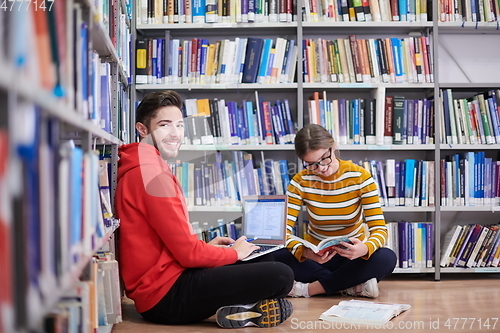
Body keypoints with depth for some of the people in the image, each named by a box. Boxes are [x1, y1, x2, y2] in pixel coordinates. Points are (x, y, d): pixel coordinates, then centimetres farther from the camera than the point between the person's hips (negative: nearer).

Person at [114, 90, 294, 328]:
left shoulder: (142, 168, 15)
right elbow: (188, 253, -18)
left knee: (265, 264, 23)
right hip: (167, 295, -11)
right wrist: (234, 252, -2)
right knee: (281, 276, -16)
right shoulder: (152, 174, -19)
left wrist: (207, 246, 11)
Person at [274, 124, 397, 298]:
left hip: (353, 256, 0)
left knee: (387, 258, -33)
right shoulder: (300, 182, -10)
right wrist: (305, 252, -41)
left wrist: (364, 249, -40)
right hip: (315, 256, 1)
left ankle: (310, 288, -25)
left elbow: (379, 228, -16)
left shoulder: (360, 177, -12)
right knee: (277, 258, -30)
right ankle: (355, 286, -23)